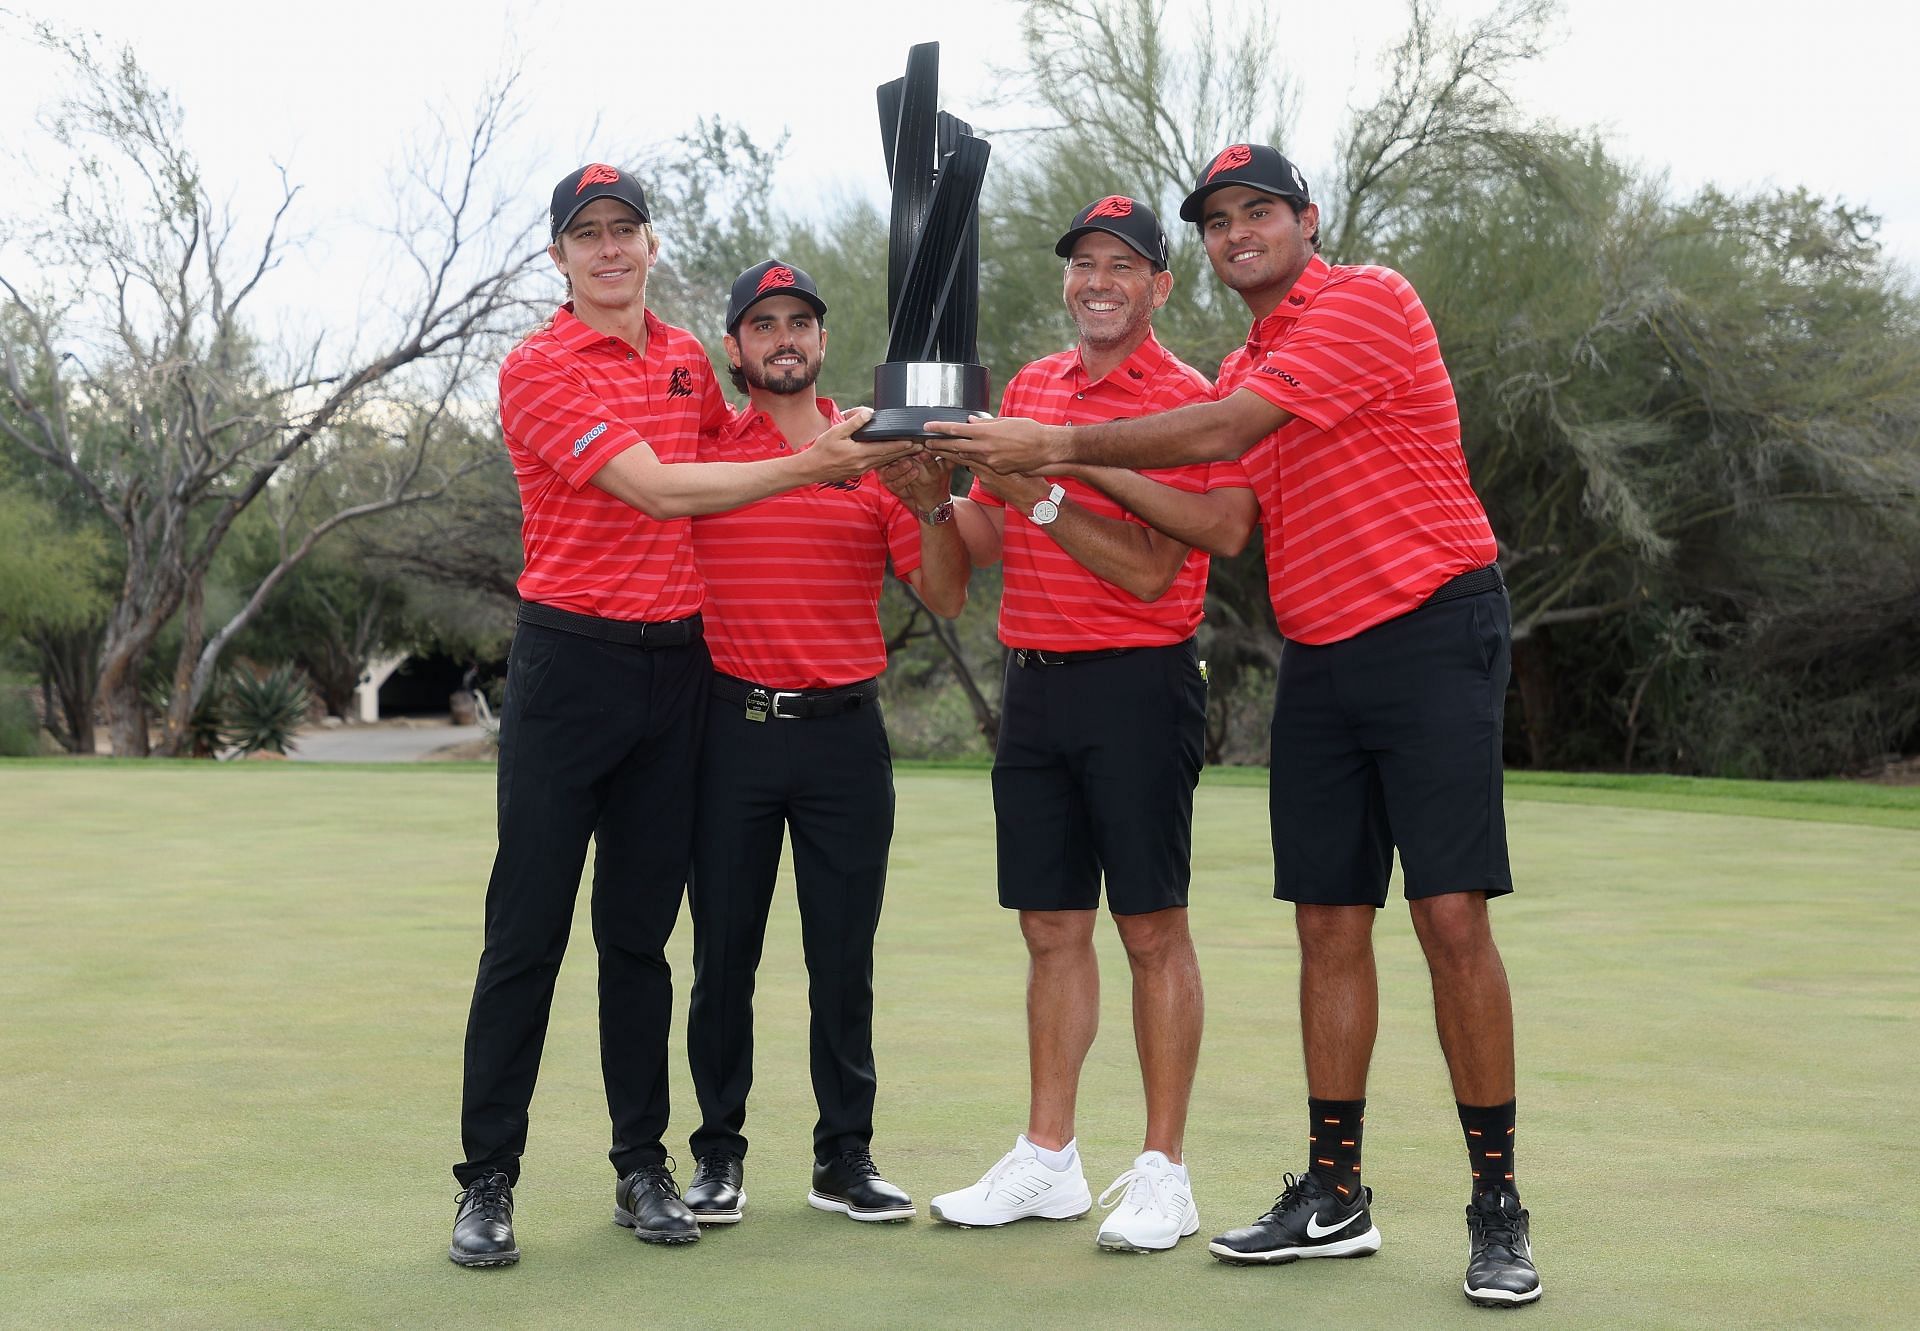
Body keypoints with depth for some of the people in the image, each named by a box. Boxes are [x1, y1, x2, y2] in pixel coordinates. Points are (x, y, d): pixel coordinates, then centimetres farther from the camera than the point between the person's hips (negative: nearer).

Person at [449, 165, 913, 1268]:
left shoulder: (688, 358, 13)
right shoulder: (540, 369, -8)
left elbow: (723, 455, 31)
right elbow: (656, 489, -18)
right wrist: (804, 467, -24)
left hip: (679, 664, 5)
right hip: (571, 662, -5)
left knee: (642, 936, 10)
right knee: (527, 935, -4)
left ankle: (644, 1168, 16)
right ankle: (488, 1183, 3)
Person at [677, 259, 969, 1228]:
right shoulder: (699, 448, 6)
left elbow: (945, 598, 5)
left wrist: (934, 504, -11)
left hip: (845, 729, 1)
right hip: (731, 723, 0)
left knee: (844, 955, 4)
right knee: (722, 948, 4)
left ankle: (846, 1156, 15)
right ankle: (719, 1154, 15)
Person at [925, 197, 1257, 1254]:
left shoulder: (1186, 401, -6)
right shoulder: (1029, 387, 15)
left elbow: (1148, 571, -15)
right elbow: (985, 542, 17)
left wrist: (1041, 492, -20)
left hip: (1137, 685, -6)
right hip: (1034, 682, 6)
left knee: (1152, 929, -2)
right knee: (1052, 927, 10)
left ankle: (1162, 1173, 6)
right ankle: (1047, 1162, 19)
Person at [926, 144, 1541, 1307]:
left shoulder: (1368, 300, -9)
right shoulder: (1247, 367, 17)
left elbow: (1223, 434, -17)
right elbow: (1225, 519, 12)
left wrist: (1062, 445, -14)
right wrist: (1095, 476, 0)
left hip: (1431, 634, -8)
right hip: (1319, 660, 8)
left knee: (1452, 917, -10)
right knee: (1329, 926, 7)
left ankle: (1498, 1207, -2)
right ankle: (1335, 1195, 15)